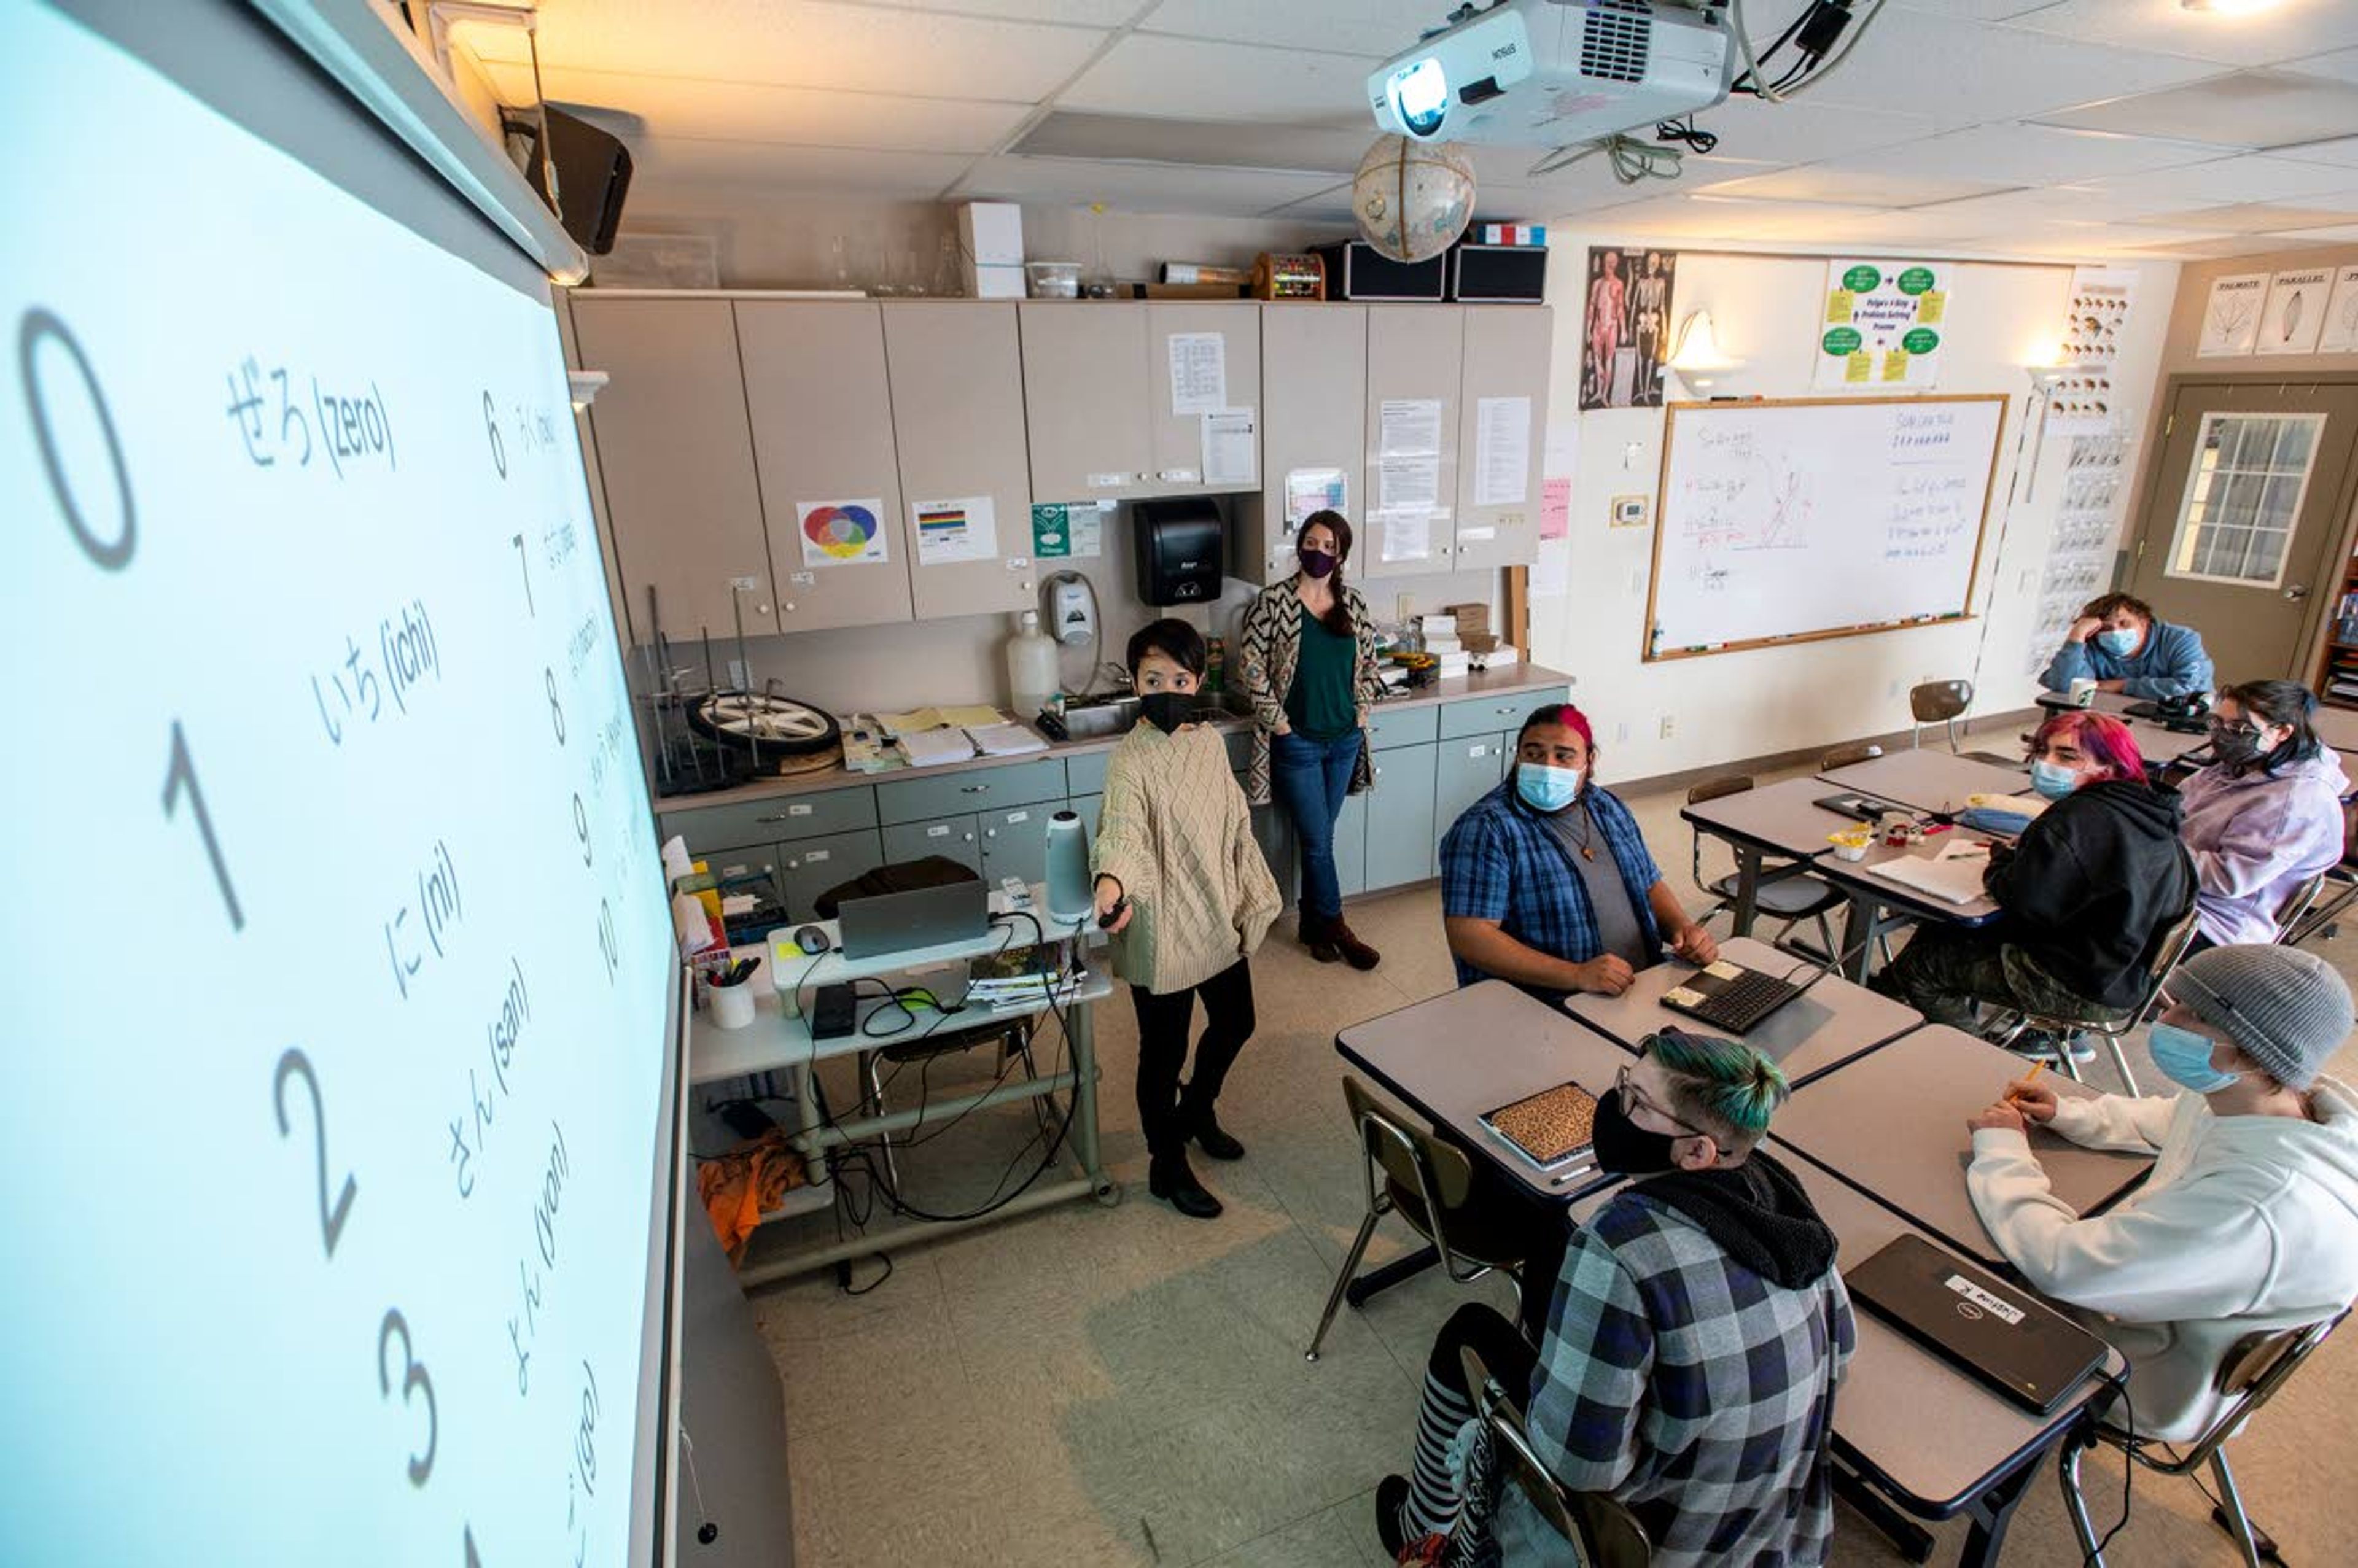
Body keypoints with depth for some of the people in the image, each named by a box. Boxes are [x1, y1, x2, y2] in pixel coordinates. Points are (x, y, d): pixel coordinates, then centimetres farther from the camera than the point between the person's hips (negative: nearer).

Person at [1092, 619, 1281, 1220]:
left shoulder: (1210, 742, 1)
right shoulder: (1131, 759, -21)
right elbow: (1122, 828, -40)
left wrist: (1252, 895, 12)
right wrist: (1112, 881, -61)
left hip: (1219, 923, 7)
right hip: (1163, 934, -7)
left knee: (1235, 1023, 25)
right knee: (1164, 1052, 10)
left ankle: (1197, 1110, 53)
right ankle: (1167, 1167, 33)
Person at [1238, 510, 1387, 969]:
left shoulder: (1354, 603, 5)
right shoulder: (1273, 602, -10)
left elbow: (1370, 663, 16)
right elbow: (1253, 669, -10)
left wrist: (1361, 710, 6)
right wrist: (1279, 723, -11)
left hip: (1345, 740, 5)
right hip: (1297, 742, -4)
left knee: (1318, 837, 13)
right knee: (1318, 840, 1)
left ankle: (1312, 925, 25)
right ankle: (1336, 928, 17)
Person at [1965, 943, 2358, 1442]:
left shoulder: (2256, 1205, -42)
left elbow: (2062, 1266, -38)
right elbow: (2165, 1121, 11)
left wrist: (2002, 1148, -24)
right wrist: (2068, 1115, -4)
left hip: (2149, 1385, -7)